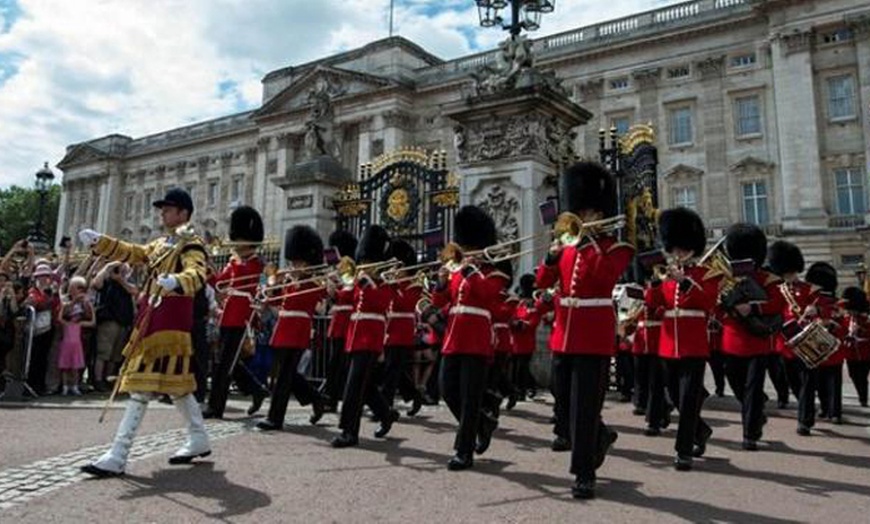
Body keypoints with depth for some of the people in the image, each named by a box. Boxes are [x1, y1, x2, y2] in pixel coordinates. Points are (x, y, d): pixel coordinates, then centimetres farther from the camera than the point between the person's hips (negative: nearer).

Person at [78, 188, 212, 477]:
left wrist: (175, 281, -47)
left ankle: (117, 457, -7)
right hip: (150, 320, 9)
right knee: (175, 383, 15)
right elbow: (131, 252, 18)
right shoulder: (160, 244, 21)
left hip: (169, 323, -9)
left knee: (142, 386, -10)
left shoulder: (191, 244, -9)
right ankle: (199, 440, 27)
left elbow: (197, 275, -26)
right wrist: (97, 241, 4)